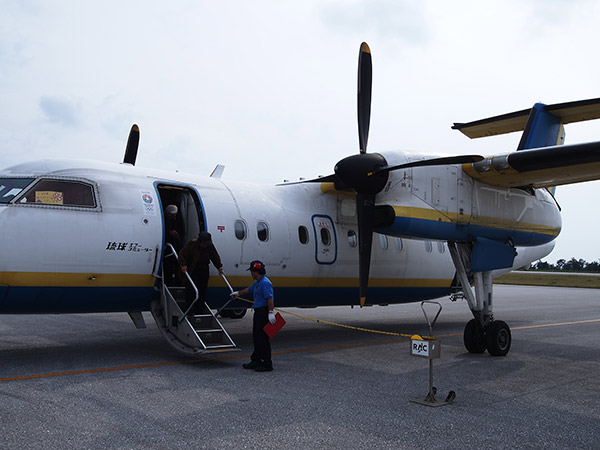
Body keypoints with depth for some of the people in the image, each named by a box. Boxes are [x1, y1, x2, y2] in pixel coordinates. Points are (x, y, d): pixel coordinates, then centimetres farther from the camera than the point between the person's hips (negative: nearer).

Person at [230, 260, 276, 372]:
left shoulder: (265, 283, -16)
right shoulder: (257, 283, 17)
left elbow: (269, 298, -24)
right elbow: (249, 290, 35)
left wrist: (271, 312, -30)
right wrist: (238, 293, 49)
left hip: (264, 313, -11)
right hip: (258, 313, 11)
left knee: (263, 338, -8)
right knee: (256, 338, 15)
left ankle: (267, 364, -4)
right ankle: (256, 361, 25)